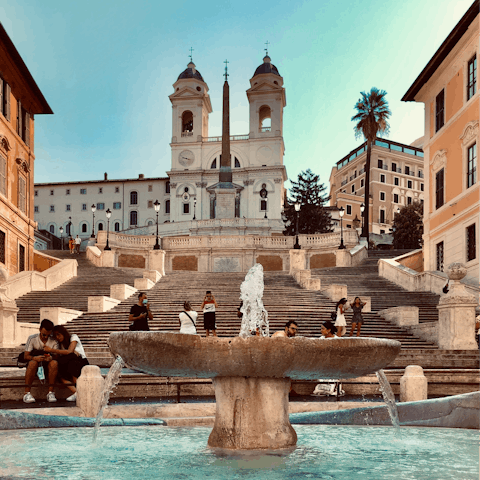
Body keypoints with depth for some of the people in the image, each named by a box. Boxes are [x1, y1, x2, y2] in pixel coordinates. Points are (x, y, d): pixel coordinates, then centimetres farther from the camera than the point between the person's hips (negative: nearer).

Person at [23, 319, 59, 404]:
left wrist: (51, 358, -30)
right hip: (35, 364, -1)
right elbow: (26, 356, -7)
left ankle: (50, 392, -30)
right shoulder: (32, 338, -2)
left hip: (47, 365, 1)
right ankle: (27, 393, -36)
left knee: (54, 363, -33)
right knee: (33, 363, -36)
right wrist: (34, 358, -30)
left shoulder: (54, 341, 1)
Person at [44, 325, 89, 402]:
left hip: (82, 363, -4)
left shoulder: (73, 337, 1)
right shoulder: (60, 344, 16)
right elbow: (58, 357, -3)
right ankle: (76, 392, -38)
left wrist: (52, 350, -21)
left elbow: (69, 352, -17)